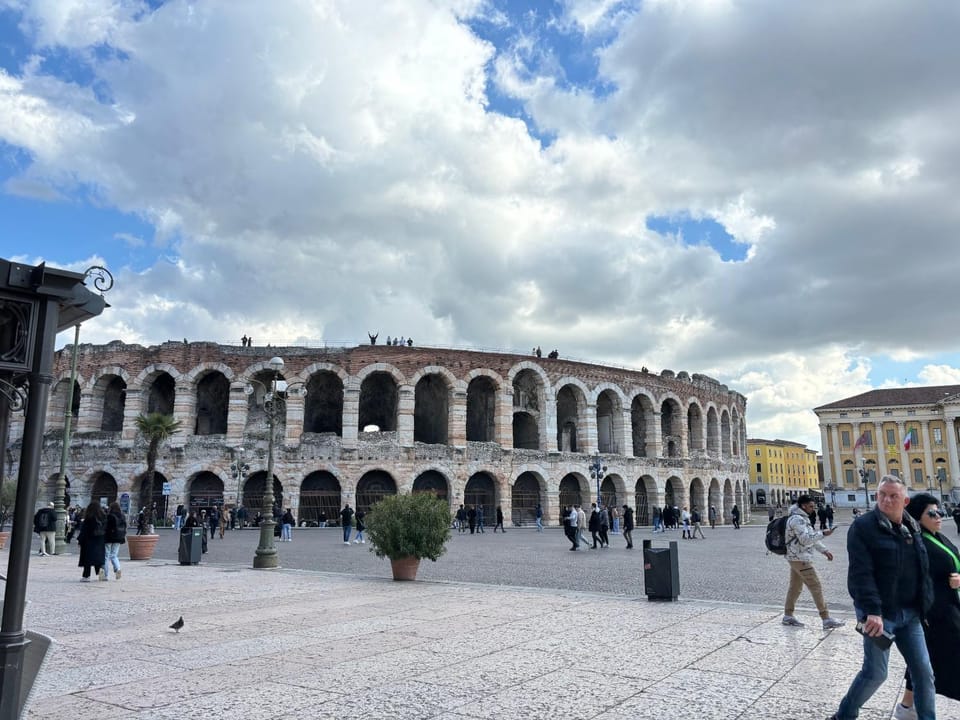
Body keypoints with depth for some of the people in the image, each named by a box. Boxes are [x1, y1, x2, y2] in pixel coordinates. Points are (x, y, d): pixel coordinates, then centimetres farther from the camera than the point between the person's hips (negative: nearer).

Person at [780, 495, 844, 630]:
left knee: (795, 587, 14)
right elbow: (805, 539, -26)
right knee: (816, 587, -7)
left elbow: (811, 537, 20)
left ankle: (788, 616, 21)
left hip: (796, 558, 10)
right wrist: (822, 534, -27)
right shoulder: (797, 519, -18)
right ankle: (826, 619, -3)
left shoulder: (802, 518, 16)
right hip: (800, 559, -10)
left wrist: (824, 550, 13)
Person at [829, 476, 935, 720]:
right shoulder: (863, 526, -13)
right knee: (875, 673, 1)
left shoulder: (912, 528, 9)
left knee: (923, 671, 9)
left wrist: (924, 606, 9)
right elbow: (861, 572, -20)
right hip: (879, 613, -6)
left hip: (909, 613, 6)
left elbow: (923, 571, 15)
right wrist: (872, 611, -26)